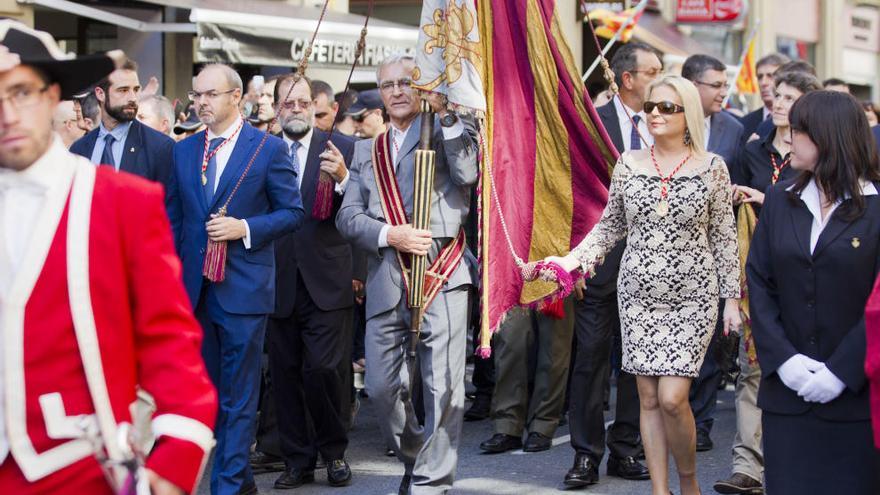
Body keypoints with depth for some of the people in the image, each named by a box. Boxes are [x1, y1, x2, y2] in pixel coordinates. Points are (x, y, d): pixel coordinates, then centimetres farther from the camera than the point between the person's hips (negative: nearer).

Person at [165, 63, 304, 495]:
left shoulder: (269, 148, -3)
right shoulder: (184, 151, 10)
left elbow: (292, 212, -2)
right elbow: (173, 219, 13)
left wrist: (244, 228, -15)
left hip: (244, 286, -5)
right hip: (195, 287, 5)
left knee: (239, 393, -2)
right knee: (211, 390, 11)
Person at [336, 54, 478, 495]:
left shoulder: (447, 132, 7)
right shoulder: (367, 151, 19)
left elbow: (467, 174, -13)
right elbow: (348, 216, 10)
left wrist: (445, 113, -18)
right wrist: (389, 235, -8)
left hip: (440, 274, -4)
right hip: (386, 280, 4)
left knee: (444, 386, -7)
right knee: (382, 387, 6)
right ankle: (414, 458, 30)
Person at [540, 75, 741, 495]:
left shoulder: (712, 167, -2)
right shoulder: (629, 164, 4)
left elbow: (724, 238, 1)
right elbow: (611, 225, 12)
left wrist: (732, 298, 1)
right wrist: (573, 258, -1)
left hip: (692, 297, -3)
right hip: (639, 295, 3)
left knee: (672, 397, -11)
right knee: (649, 399, 4)